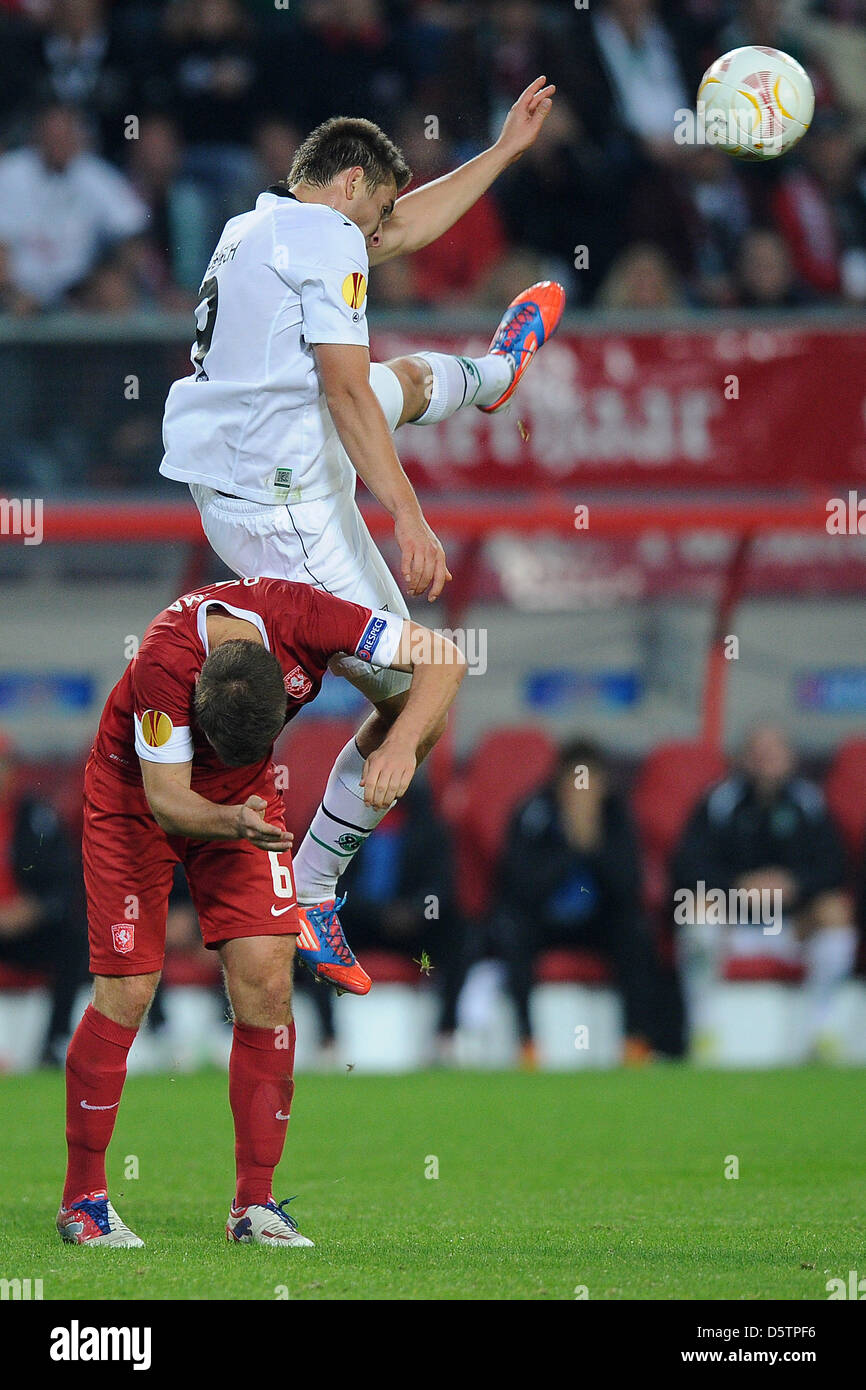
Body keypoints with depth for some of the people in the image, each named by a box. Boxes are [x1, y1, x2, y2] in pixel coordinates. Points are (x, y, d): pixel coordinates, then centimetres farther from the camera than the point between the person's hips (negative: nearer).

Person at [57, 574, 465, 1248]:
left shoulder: (299, 616, -32)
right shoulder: (163, 665, -38)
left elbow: (443, 658, -27)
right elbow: (167, 801, -30)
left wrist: (402, 744, -43)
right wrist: (234, 824, -50)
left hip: (246, 794, 3)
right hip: (136, 794, -3)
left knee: (267, 978, -10)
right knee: (128, 992, -10)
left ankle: (256, 1203, -3)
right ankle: (82, 1198, 5)